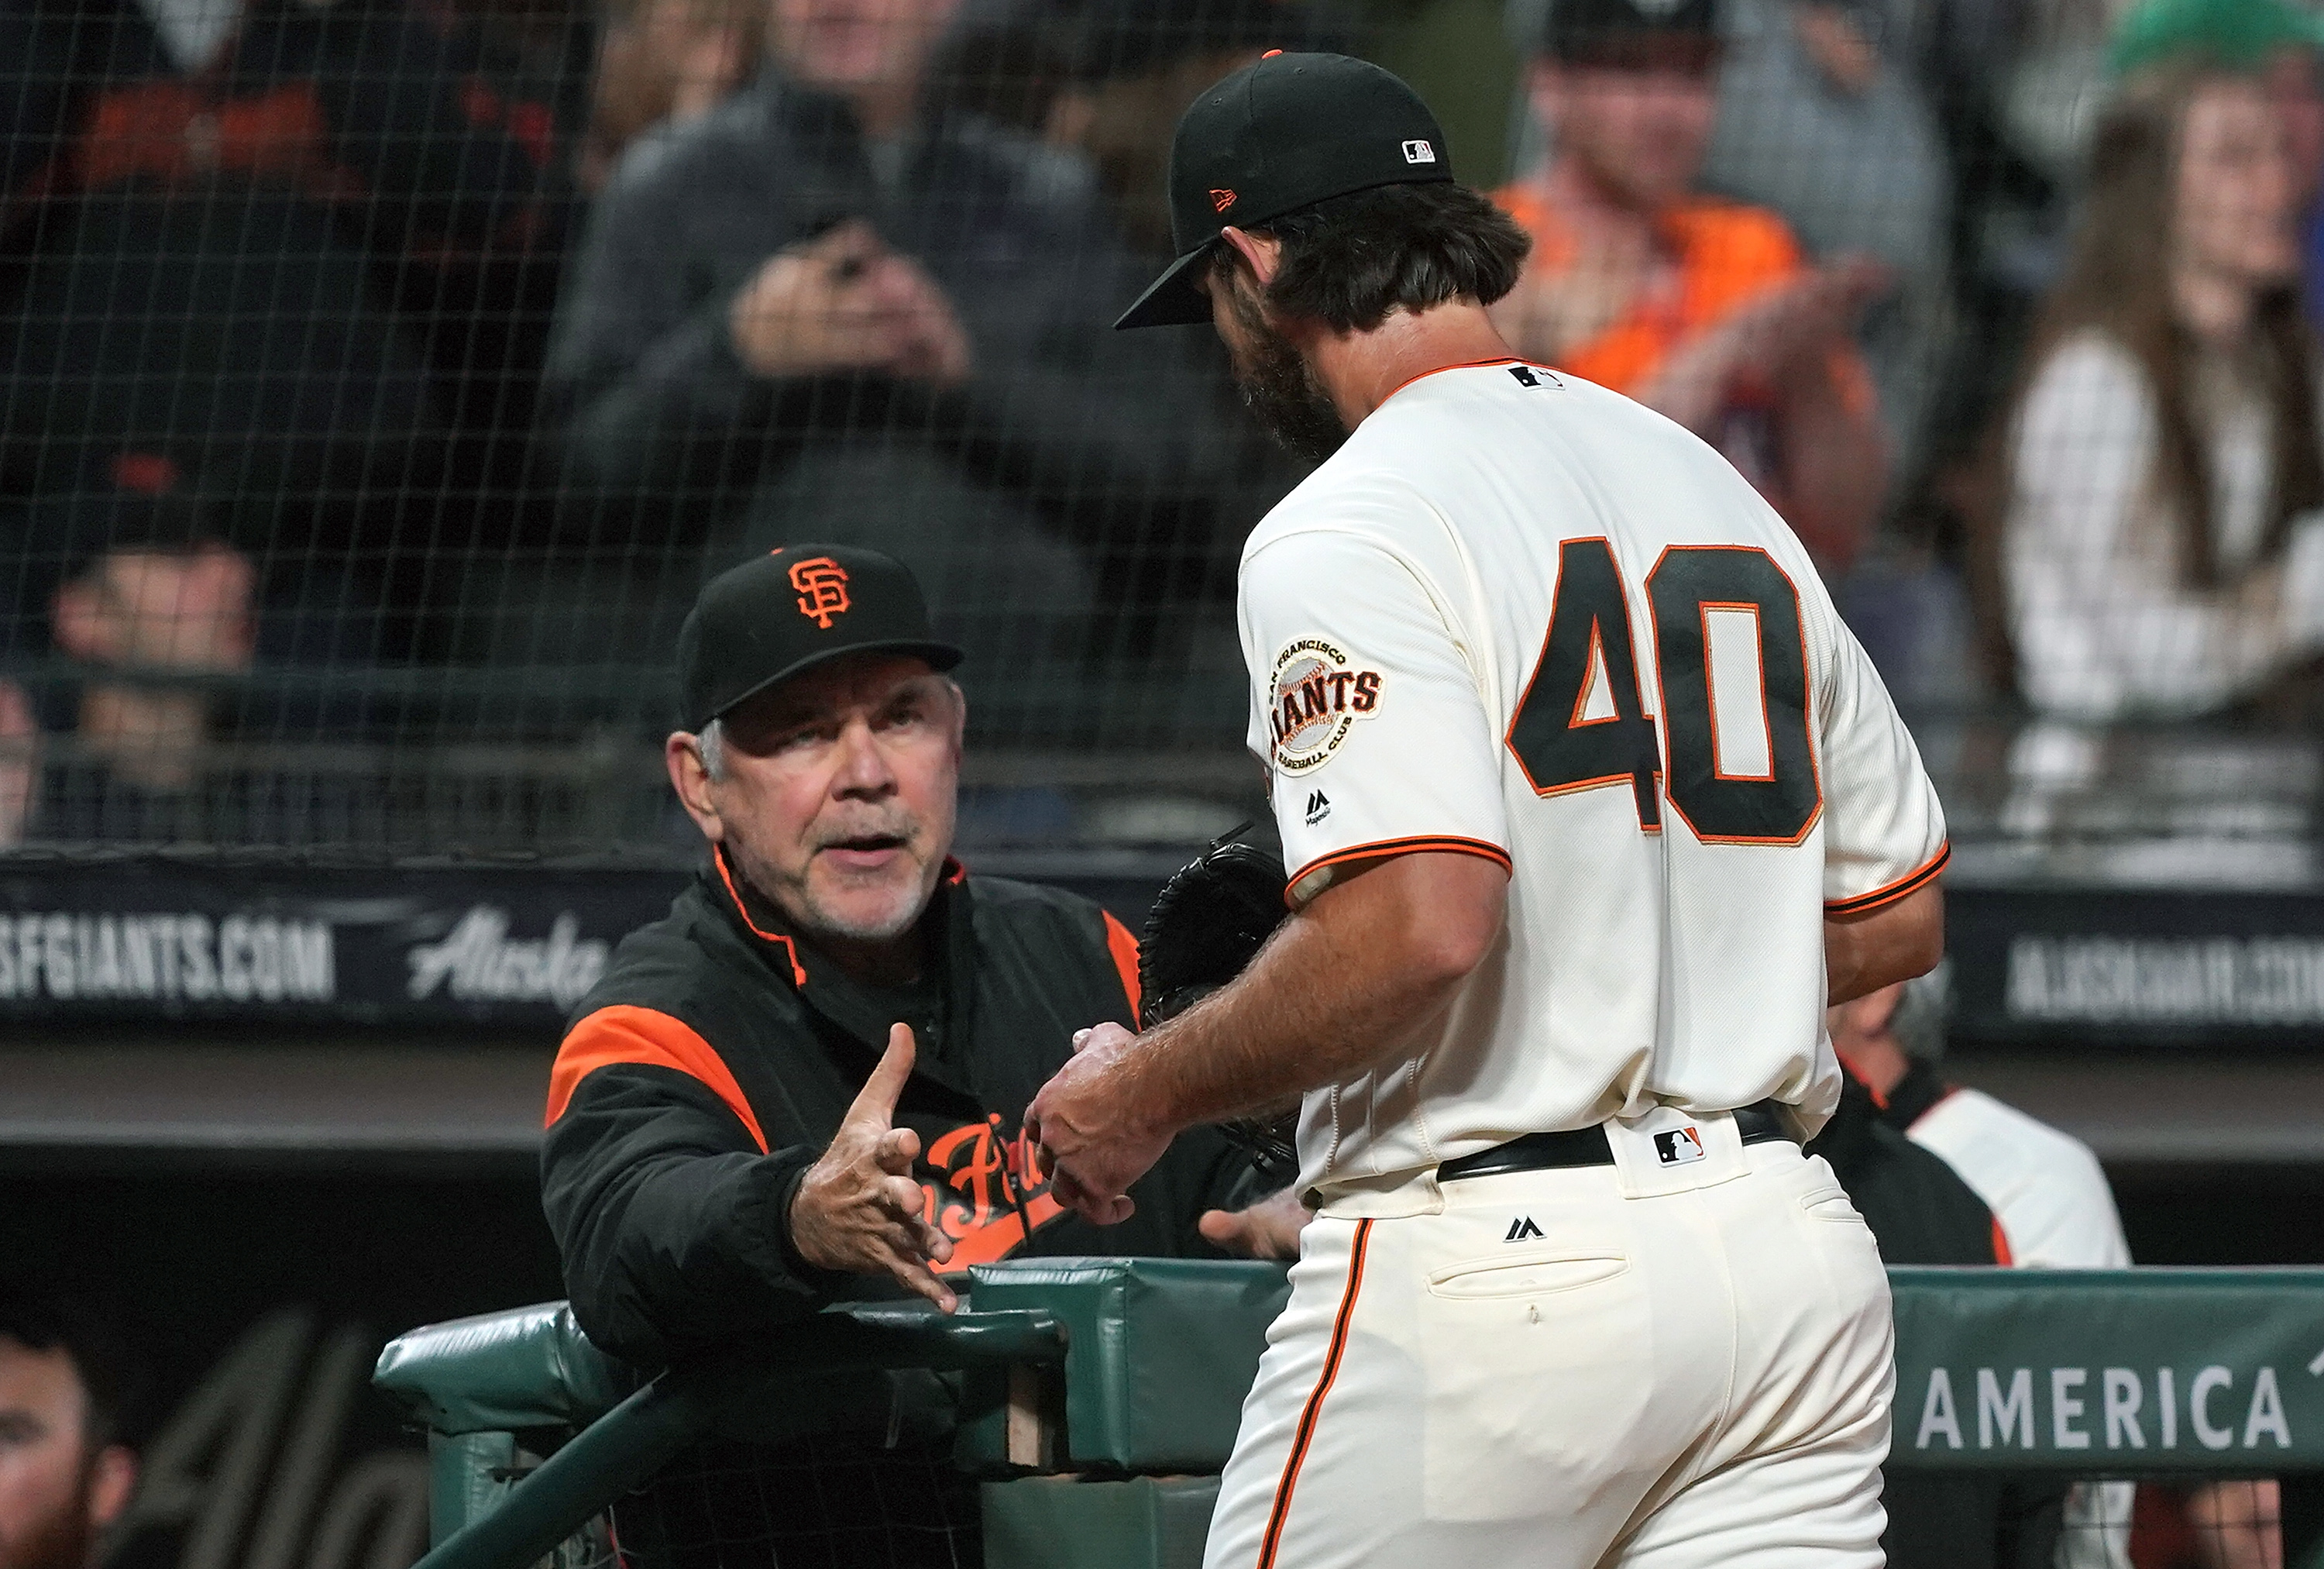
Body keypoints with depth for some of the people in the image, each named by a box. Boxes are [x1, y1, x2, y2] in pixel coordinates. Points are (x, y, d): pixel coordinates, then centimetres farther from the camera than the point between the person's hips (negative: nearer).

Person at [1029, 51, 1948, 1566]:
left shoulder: (1349, 532, -9)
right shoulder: (1720, 490, 15)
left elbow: (1419, 923, -23)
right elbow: (1901, 914, 18)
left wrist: (1146, 1094, -9)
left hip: (1493, 1268, -7)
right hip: (1795, 1255, 7)